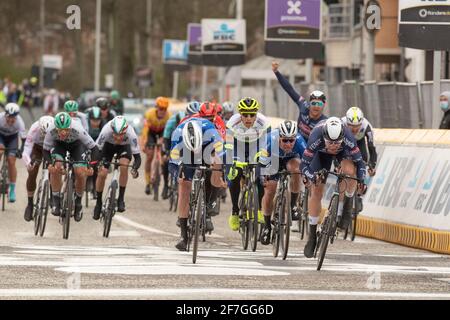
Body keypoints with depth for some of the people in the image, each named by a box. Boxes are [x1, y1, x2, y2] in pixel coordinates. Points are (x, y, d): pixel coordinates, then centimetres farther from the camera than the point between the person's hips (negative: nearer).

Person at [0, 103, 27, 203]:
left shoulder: (19, 122, -33)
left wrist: (22, 150, -41)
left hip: (12, 137, 0)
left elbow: (24, 138, -27)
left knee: (11, 162, -9)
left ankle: (12, 190, 0)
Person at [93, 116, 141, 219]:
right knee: (102, 174, -10)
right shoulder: (107, 130, -40)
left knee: (124, 166, -28)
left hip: (124, 146, 0)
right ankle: (98, 203, 13)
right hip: (108, 145, 0)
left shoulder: (131, 134, -39)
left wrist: (135, 169, -53)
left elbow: (137, 156, -34)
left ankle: (121, 199, -12)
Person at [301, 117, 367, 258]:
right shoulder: (316, 139, -40)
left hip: (343, 151, 0)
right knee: (316, 192, -5)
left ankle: (346, 208, -10)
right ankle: (312, 236, 9)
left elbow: (359, 162, -31)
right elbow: (304, 164, -34)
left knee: (349, 170, -34)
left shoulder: (348, 139, -40)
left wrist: (361, 180, -48)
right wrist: (311, 176, -53)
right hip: (322, 153, 1)